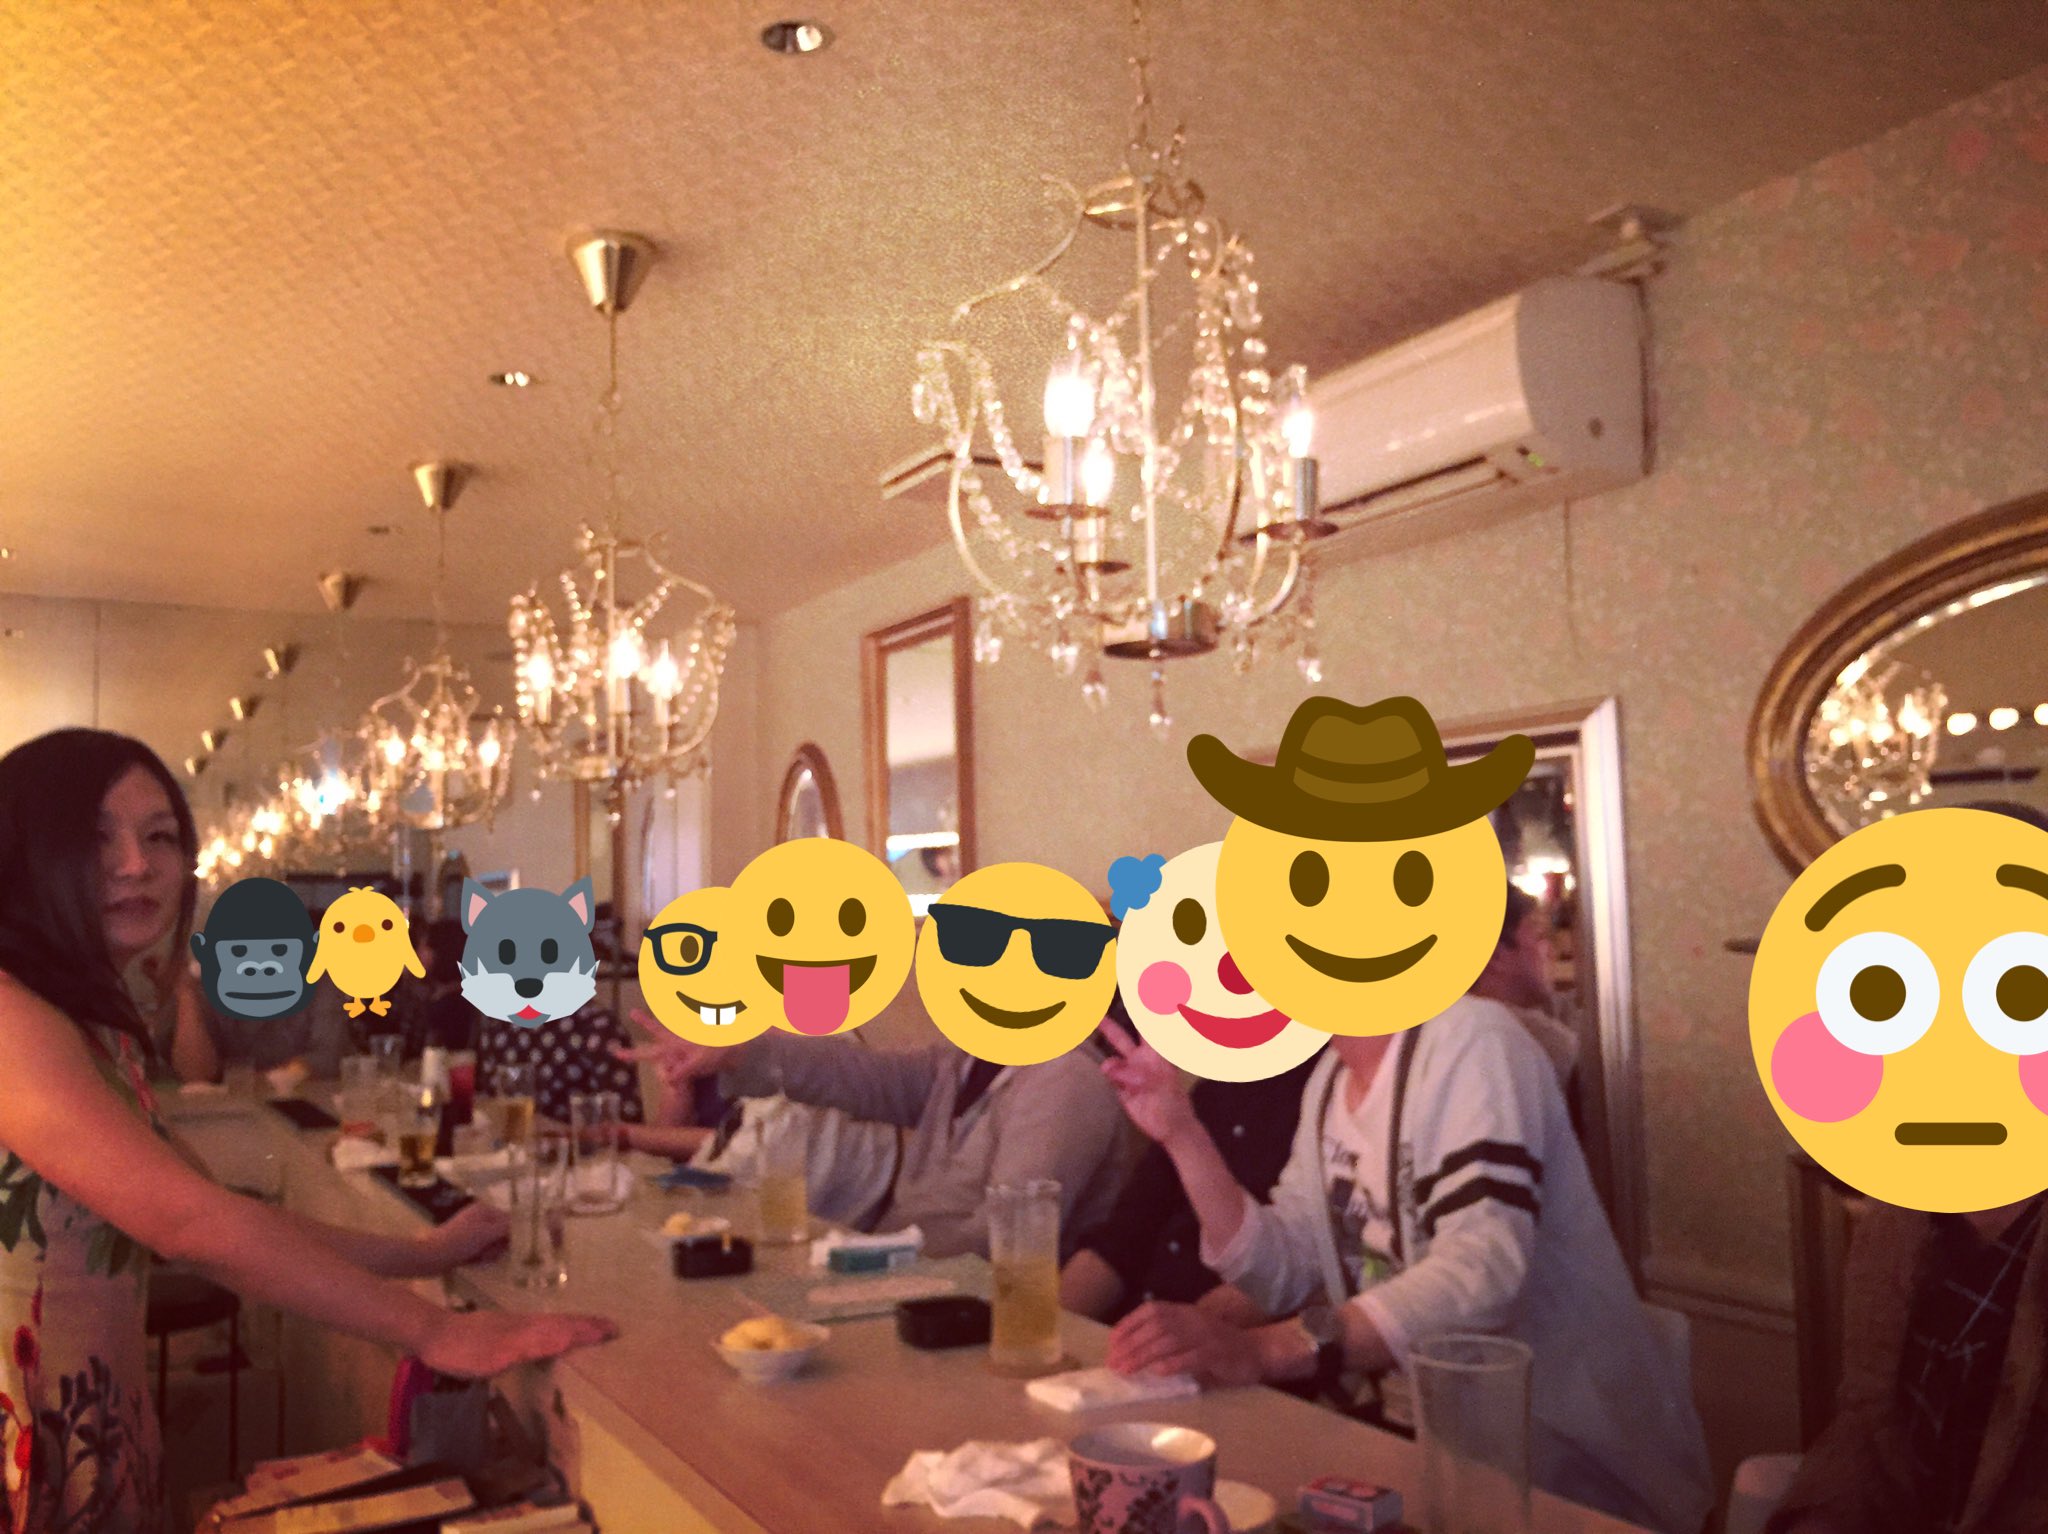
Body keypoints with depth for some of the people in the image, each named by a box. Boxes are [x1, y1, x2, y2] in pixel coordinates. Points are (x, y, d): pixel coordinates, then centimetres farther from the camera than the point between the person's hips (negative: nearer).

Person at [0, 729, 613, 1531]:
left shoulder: (92, 1028, 11)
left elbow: (208, 1219, 9)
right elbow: (184, 1220, -26)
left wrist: (424, 1252, 4)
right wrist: (434, 1330, -24)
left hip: (90, 1442, 8)